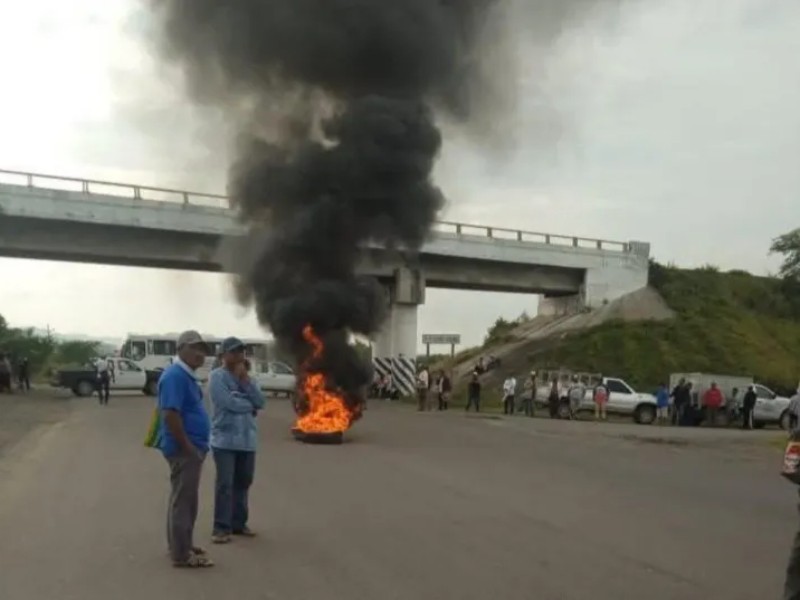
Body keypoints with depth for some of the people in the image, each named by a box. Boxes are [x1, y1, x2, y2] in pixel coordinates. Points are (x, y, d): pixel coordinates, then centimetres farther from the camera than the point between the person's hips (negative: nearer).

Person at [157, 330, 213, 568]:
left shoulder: (187, 375, 14)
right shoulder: (175, 375, -17)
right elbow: (170, 414, -25)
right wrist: (187, 446, -22)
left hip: (192, 447, 10)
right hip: (184, 449, -10)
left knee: (186, 498, 17)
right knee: (183, 499, -4)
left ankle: (182, 545, 28)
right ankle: (182, 554, 2)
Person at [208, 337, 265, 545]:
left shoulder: (246, 376, 13)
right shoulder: (216, 376, -7)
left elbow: (260, 402, 0)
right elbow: (230, 404, -19)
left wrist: (245, 378, -6)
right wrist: (250, 406, -3)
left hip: (247, 440, 6)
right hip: (225, 439, -6)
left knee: (243, 483, 11)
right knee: (225, 485, -6)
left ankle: (238, 523, 21)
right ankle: (222, 527, 0)